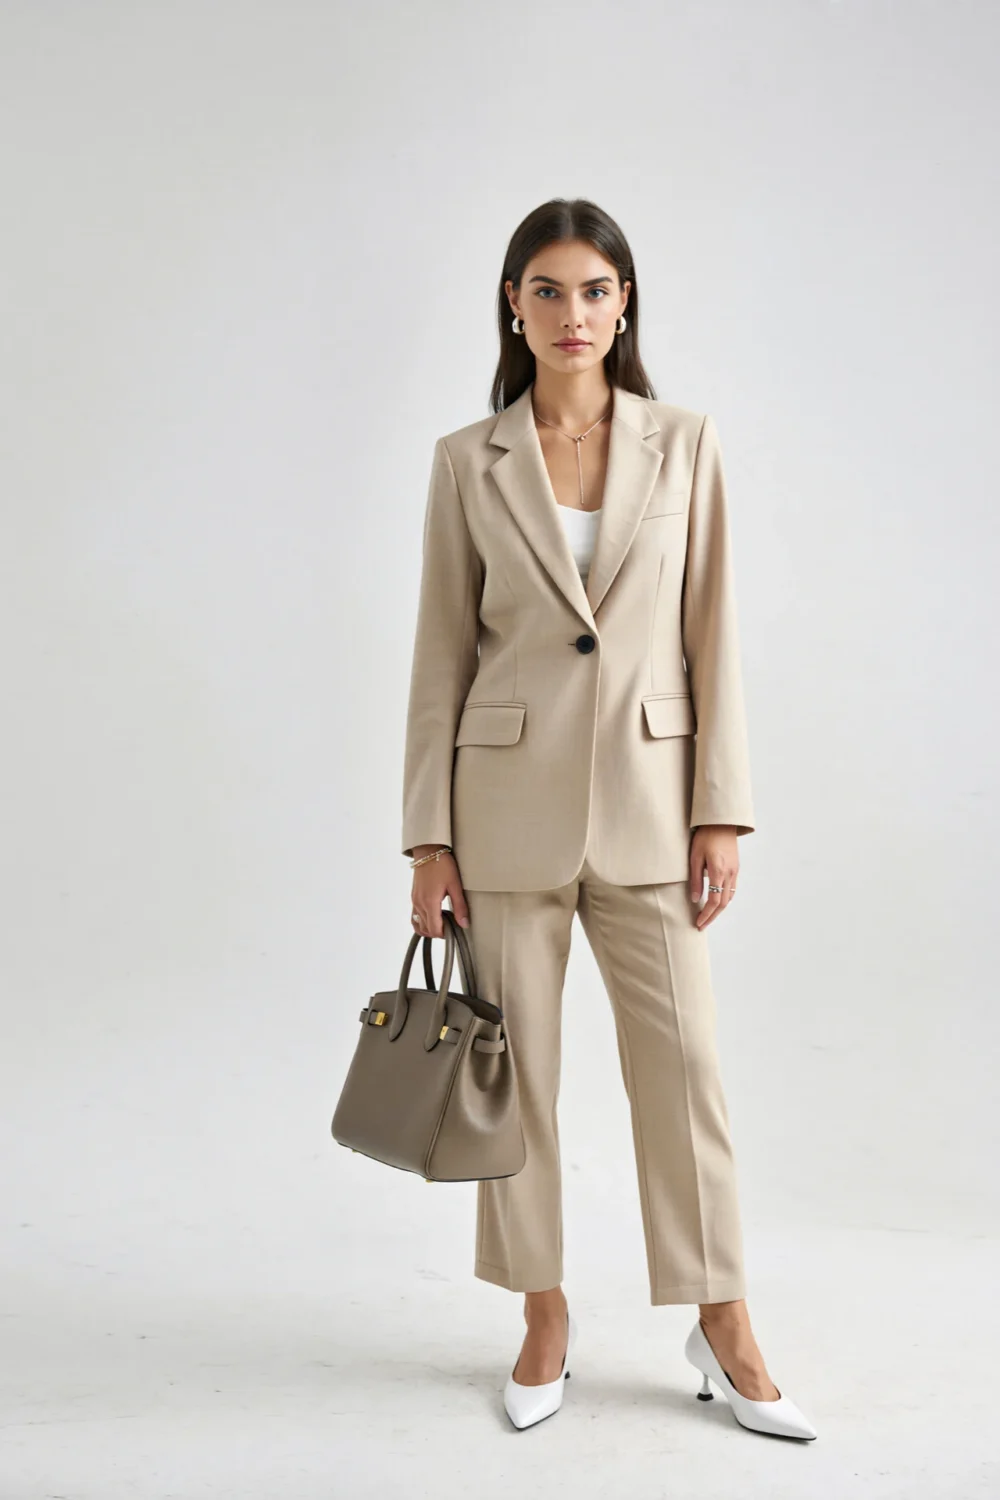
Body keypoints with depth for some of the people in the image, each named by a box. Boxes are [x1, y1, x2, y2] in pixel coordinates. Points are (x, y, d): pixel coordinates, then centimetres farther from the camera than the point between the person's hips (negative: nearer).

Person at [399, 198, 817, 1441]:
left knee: (682, 1058, 3)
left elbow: (711, 635, 2)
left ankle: (723, 1329, 20)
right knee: (516, 1064, 7)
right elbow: (442, 653, 2)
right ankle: (544, 1319, 25)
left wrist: (720, 811, -3)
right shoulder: (467, 460, 2)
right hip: (509, 797, 0)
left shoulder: (684, 443, 3)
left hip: (645, 794, 0)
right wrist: (428, 837, -2)